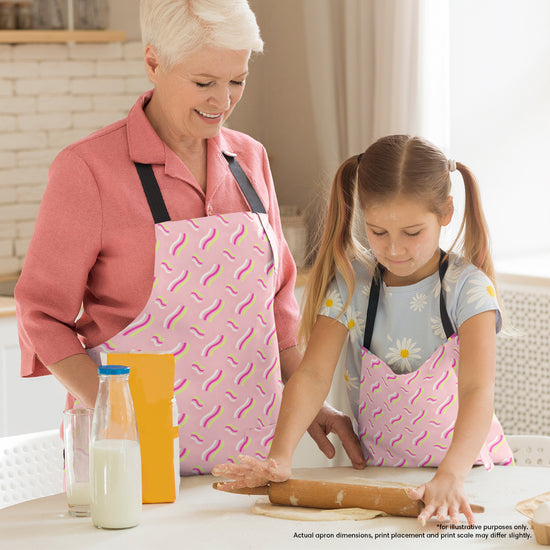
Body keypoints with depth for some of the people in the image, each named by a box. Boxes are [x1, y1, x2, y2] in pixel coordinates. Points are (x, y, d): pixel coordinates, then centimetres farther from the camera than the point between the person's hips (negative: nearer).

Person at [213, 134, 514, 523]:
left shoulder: (468, 287, -11)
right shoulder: (351, 283, -2)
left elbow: (477, 392, -23)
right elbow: (314, 375, -10)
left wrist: (450, 477, -41)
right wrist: (279, 458, -28)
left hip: (468, 467, -2)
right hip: (380, 472, 2)